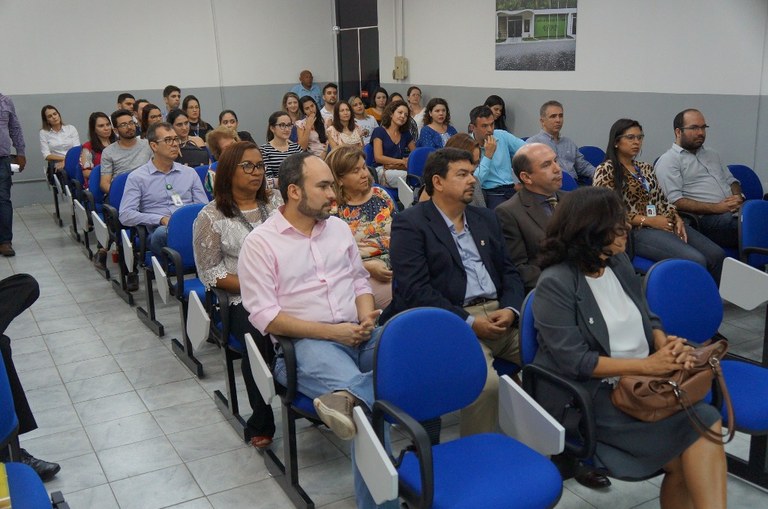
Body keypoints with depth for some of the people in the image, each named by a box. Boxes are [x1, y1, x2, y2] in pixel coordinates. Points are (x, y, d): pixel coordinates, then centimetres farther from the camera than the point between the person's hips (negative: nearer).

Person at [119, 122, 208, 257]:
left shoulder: (189, 173, 21)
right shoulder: (137, 177, 10)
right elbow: (125, 215, -1)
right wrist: (162, 219, -13)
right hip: (161, 231, -1)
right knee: (162, 232, -39)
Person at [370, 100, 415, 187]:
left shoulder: (405, 133, 19)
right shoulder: (379, 131, 5)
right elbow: (378, 157, -5)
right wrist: (402, 161, -9)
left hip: (401, 169, 5)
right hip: (382, 171, -4)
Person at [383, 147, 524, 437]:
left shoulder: (485, 219, 21)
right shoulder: (409, 224, 0)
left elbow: (508, 271, 19)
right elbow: (415, 289, -10)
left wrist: (510, 309, -2)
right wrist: (469, 321, -16)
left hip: (499, 314, 7)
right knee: (485, 382, -30)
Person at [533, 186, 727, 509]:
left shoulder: (619, 262, 8)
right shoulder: (555, 283, -14)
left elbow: (648, 318, 15)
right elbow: (574, 361, -19)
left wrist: (667, 345, -8)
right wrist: (648, 364, -21)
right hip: (589, 395, -6)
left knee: (706, 423, -19)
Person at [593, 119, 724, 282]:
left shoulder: (646, 168, 20)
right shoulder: (606, 171, -2)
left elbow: (662, 200, 21)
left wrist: (677, 219, 0)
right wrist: (648, 220, -13)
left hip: (665, 224, 7)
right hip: (638, 231, -7)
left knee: (717, 255, -12)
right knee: (696, 261, -26)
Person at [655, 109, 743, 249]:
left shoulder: (711, 154, 29)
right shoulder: (668, 161, 2)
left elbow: (731, 180, 31)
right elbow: (675, 201, -9)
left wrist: (738, 196, 5)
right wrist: (716, 208, -14)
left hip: (736, 210, 8)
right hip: (705, 219, -8)